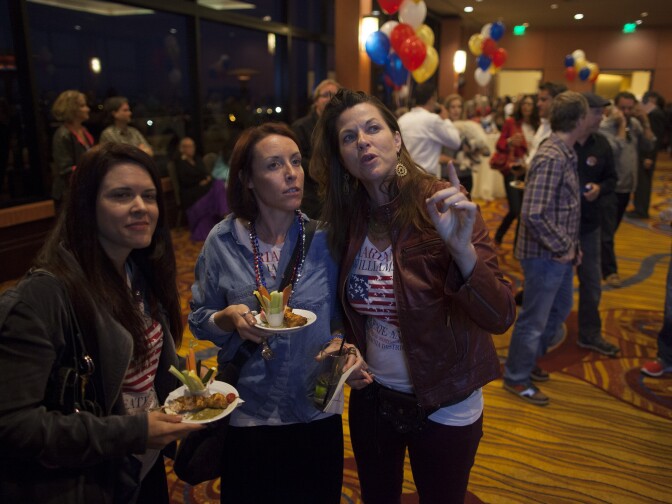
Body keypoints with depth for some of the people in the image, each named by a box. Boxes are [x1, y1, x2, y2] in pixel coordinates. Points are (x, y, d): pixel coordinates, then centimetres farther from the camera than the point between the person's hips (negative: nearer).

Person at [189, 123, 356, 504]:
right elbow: (199, 319, -1)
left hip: (317, 414, 1)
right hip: (246, 416, 0)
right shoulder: (223, 241, -9)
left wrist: (338, 343, -18)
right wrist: (229, 318, -21)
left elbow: (343, 315, 2)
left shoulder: (325, 238, -9)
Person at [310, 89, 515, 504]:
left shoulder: (443, 207, -19)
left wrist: (462, 248, -39)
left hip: (444, 407, -3)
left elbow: (501, 318, -24)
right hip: (371, 396, 4)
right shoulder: (347, 219, -6)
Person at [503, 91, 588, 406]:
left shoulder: (564, 153, 8)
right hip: (545, 255, -10)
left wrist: (569, 245, 12)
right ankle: (516, 378, 24)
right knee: (534, 319, 5)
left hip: (559, 254, 10)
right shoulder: (552, 158, -23)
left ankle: (528, 360, 42)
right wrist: (563, 248, -19)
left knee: (560, 309, 25)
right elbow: (534, 215, -29)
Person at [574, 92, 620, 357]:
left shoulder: (602, 144, 2)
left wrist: (600, 189, -12)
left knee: (591, 280, 13)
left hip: (588, 223, 5)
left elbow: (612, 179, 9)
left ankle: (589, 333, 28)